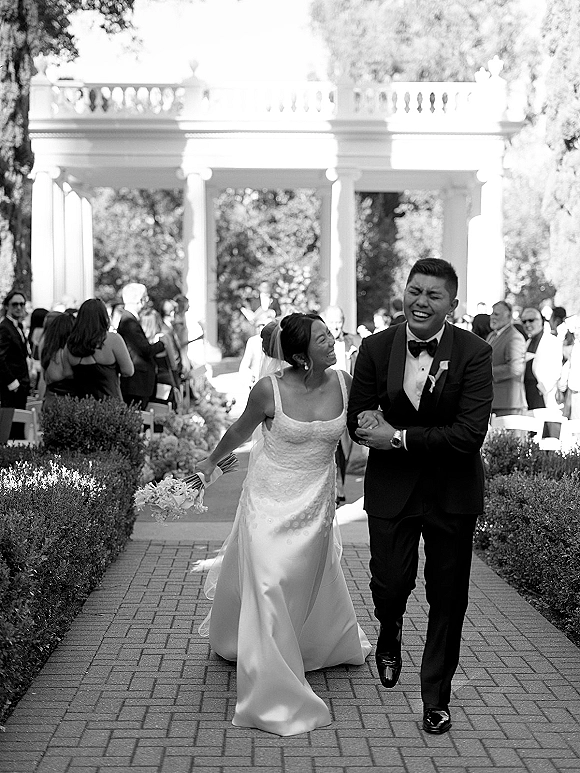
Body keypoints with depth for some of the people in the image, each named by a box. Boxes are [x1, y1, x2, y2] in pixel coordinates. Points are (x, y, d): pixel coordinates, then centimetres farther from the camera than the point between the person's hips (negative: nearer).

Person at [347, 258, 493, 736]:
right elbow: (358, 419, 2)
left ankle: (437, 697, 27)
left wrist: (399, 437, -20)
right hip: (392, 487, 1)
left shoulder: (474, 353, -13)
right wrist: (369, 424, -21)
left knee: (447, 599, 8)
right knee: (390, 584, 1)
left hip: (453, 491, -1)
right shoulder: (376, 348, -5)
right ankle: (391, 632, 40)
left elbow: (470, 433, -21)